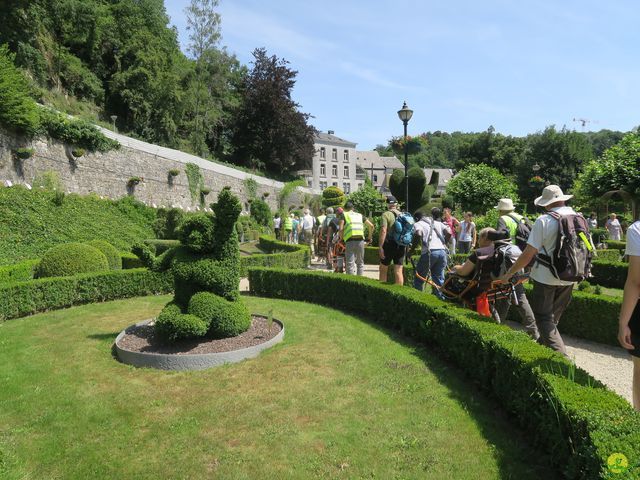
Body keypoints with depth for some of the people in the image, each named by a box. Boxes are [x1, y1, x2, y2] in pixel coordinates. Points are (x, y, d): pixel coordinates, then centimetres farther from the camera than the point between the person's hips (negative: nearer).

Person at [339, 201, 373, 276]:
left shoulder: (344, 215, 11)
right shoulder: (360, 215, 21)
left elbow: (341, 229, -4)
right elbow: (371, 226, 14)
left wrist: (341, 239, 9)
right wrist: (369, 238, 22)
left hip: (350, 241, -3)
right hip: (360, 241, 3)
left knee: (350, 263, 0)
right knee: (360, 263, 16)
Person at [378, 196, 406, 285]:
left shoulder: (386, 214, -8)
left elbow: (383, 231, -18)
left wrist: (380, 247, -17)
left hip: (389, 244, -5)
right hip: (401, 245, 5)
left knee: (383, 269, 9)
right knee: (398, 271, 6)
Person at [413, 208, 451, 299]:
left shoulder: (418, 223, 10)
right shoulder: (438, 223, 25)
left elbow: (419, 234, -12)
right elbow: (449, 232, 7)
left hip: (429, 252, -5)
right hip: (442, 251, 5)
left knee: (419, 278, 8)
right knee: (439, 279, 14)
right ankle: (441, 297, 13)